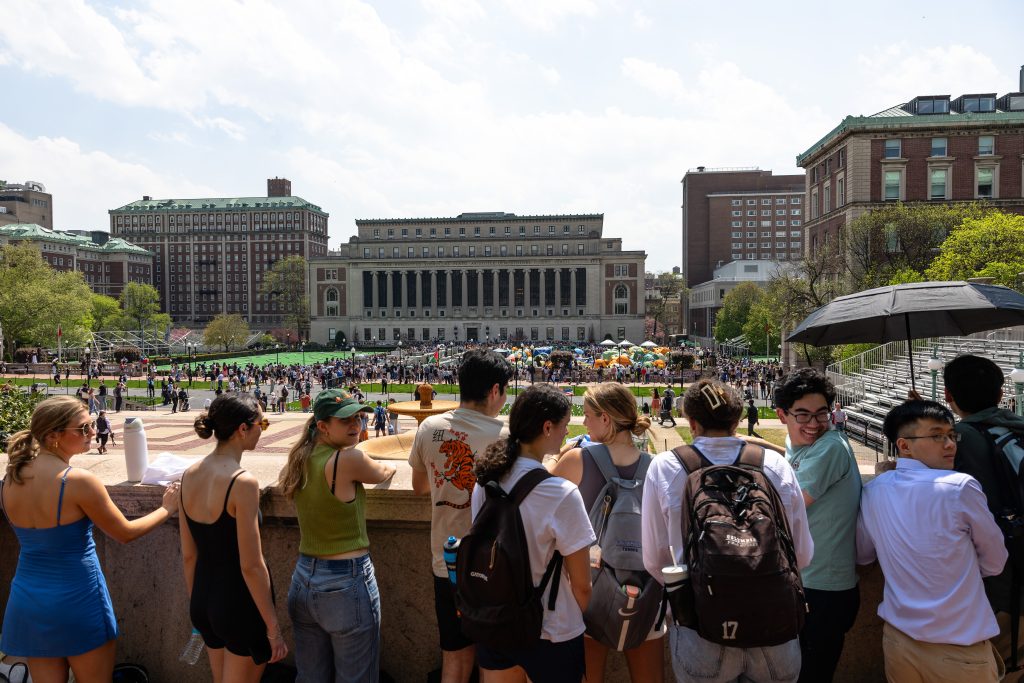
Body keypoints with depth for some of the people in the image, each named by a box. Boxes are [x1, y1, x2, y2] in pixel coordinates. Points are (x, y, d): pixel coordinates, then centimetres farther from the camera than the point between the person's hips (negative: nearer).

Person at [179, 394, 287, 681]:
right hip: (240, 605, -7)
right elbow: (251, 565, -21)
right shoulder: (242, 482, -23)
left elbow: (188, 555, 7)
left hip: (203, 602, 7)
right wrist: (273, 628, -13)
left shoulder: (189, 476, 0)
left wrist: (197, 604, 19)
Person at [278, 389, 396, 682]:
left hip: (303, 579, 8)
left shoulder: (301, 459, 2)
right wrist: (390, 467, 21)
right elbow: (383, 473, 0)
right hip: (347, 583, -7)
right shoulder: (349, 458, -19)